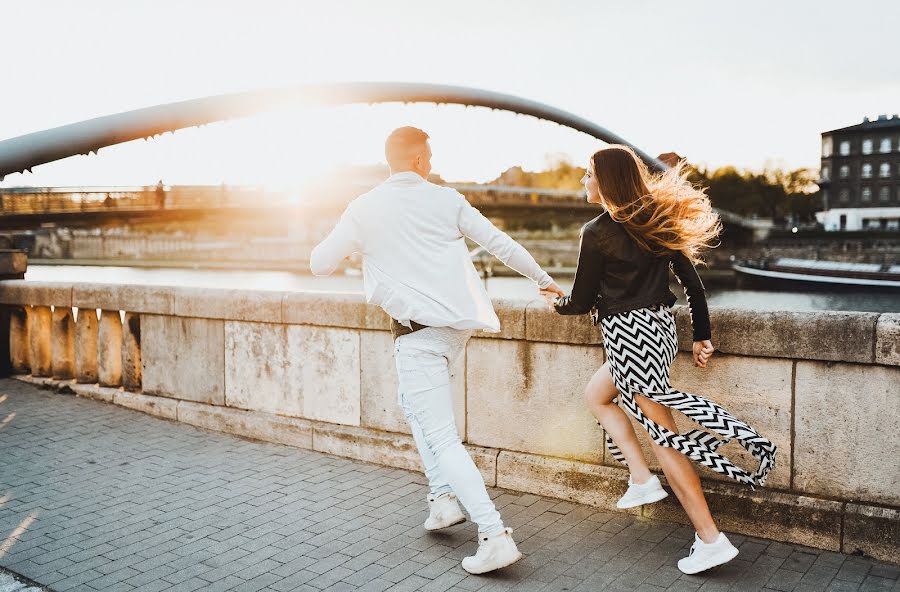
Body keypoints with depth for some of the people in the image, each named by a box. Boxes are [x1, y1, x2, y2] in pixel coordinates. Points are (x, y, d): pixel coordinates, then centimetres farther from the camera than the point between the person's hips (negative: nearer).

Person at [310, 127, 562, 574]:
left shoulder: (365, 209, 0)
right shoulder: (446, 200, 6)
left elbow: (320, 264, 6)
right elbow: (500, 243, 9)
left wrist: (353, 243, 27)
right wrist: (542, 279, 22)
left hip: (420, 328, -5)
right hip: (459, 323, 5)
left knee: (442, 439, -3)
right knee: (412, 402, 28)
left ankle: (495, 536, -9)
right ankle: (443, 497, 23)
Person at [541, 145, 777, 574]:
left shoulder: (597, 231, -10)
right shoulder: (655, 220, 9)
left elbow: (582, 302, -4)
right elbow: (692, 281, 8)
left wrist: (557, 303, 18)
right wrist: (702, 336, 13)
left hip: (629, 334, -8)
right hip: (659, 326, 8)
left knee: (663, 435, -2)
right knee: (596, 394, 25)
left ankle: (711, 540, 3)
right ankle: (642, 479, 18)